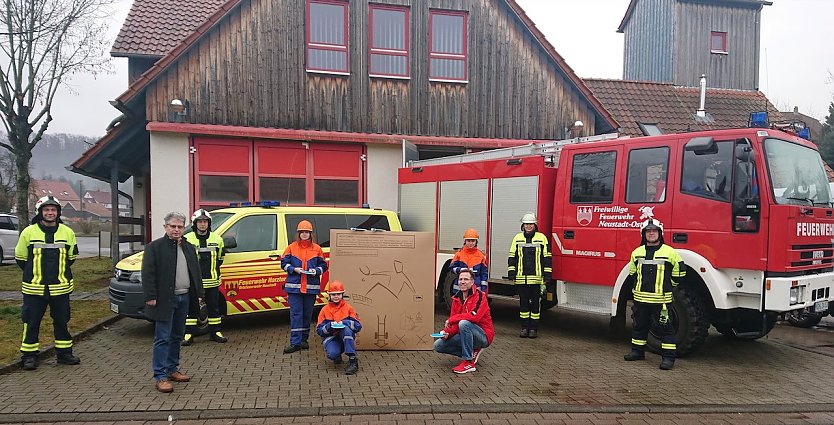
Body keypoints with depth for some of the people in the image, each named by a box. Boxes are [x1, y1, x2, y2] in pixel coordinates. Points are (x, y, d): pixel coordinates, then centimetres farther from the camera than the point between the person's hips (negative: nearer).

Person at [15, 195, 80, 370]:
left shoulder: (67, 232, 1)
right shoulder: (29, 232, -4)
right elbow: (20, 258, 7)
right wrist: (34, 274, 10)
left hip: (60, 288, 2)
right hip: (34, 289, -2)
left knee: (62, 321, 10)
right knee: (31, 323, 4)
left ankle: (64, 353, 21)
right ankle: (29, 356, 16)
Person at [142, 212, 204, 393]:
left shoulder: (189, 248, 13)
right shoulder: (154, 247, -6)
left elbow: (196, 272, 17)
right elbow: (148, 274, -10)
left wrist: (199, 294, 12)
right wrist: (151, 296, -16)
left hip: (184, 298, 7)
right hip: (164, 299, -7)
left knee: (177, 337, 15)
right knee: (162, 338, -5)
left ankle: (172, 369, 27)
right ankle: (160, 376, -1)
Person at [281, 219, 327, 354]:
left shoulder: (316, 249, 7)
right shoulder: (292, 247, 6)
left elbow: (323, 265, 10)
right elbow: (284, 263, 7)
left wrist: (316, 271, -9)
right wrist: (294, 269, -10)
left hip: (311, 287, 1)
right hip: (294, 286, -1)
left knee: (307, 314, 9)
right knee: (295, 314, -4)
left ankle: (304, 340, 22)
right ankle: (295, 343, -5)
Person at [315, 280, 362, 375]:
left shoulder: (348, 308, 4)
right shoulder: (325, 310, 5)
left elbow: (358, 326, -4)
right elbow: (319, 330, 0)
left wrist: (344, 322, -20)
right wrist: (330, 326, -19)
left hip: (346, 337, 0)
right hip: (331, 338, 0)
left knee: (346, 328, -34)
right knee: (332, 354, -33)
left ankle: (353, 360, -33)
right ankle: (337, 356, 9)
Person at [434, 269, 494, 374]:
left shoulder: (479, 296, -15)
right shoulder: (457, 298, 6)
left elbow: (474, 316, -32)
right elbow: (452, 321, 5)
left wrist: (451, 319, -23)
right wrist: (447, 333, -17)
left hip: (484, 337, -7)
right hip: (466, 335, 7)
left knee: (464, 323, -35)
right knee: (438, 345, -3)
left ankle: (468, 362, -25)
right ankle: (472, 353, 7)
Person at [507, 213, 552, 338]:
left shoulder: (542, 238, 3)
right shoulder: (517, 238, 9)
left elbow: (547, 258, 2)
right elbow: (512, 257, 11)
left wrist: (546, 277, -2)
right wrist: (512, 275, 5)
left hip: (537, 278, -2)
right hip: (521, 278, 2)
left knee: (536, 303, 4)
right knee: (523, 303, 7)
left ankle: (534, 328, 12)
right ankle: (524, 327, 16)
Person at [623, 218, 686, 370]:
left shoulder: (669, 252, -5)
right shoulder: (637, 252, 8)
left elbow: (680, 272, 3)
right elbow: (632, 274, 21)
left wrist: (667, 285, 7)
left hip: (661, 299, -4)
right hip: (641, 297, 4)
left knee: (665, 326, 0)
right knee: (640, 325, 15)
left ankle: (668, 357, 7)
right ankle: (637, 351, 28)